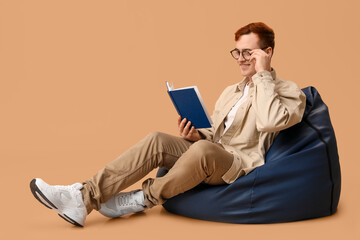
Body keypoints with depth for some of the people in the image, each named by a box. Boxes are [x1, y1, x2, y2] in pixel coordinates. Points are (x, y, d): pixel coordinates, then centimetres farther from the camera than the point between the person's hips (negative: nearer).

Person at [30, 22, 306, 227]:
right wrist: (195, 134, -1)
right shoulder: (231, 92, 24)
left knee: (202, 150, -38)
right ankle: (85, 198, -27)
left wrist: (262, 75, -14)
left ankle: (141, 199, -19)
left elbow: (270, 122, -23)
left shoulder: (289, 91, 0)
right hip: (210, 156, 7)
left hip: (242, 167, -6)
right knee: (157, 141, -18)